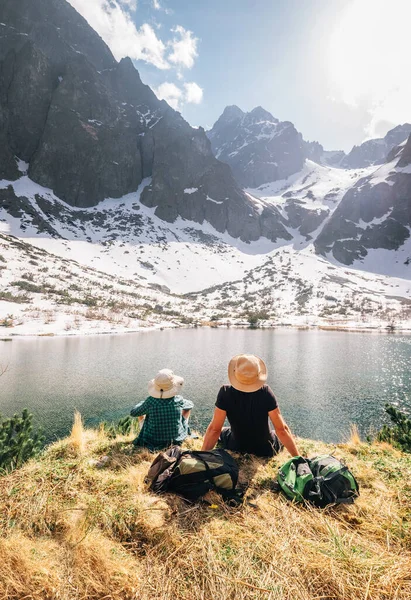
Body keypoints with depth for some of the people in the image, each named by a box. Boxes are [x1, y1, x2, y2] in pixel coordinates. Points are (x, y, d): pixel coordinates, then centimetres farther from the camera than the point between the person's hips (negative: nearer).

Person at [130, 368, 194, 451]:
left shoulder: (150, 401, -23)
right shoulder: (178, 400, -20)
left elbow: (133, 413, -5)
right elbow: (190, 404, 4)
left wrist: (142, 403, 15)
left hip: (152, 443, 0)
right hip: (177, 440, 0)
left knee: (141, 412, 21)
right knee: (187, 407, 17)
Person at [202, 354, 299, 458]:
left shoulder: (225, 393, -26)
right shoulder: (266, 393, -26)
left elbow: (214, 429, -19)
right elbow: (282, 429, -20)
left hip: (236, 448, 0)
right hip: (266, 451, 1)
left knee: (222, 432, 32)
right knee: (280, 437, 32)